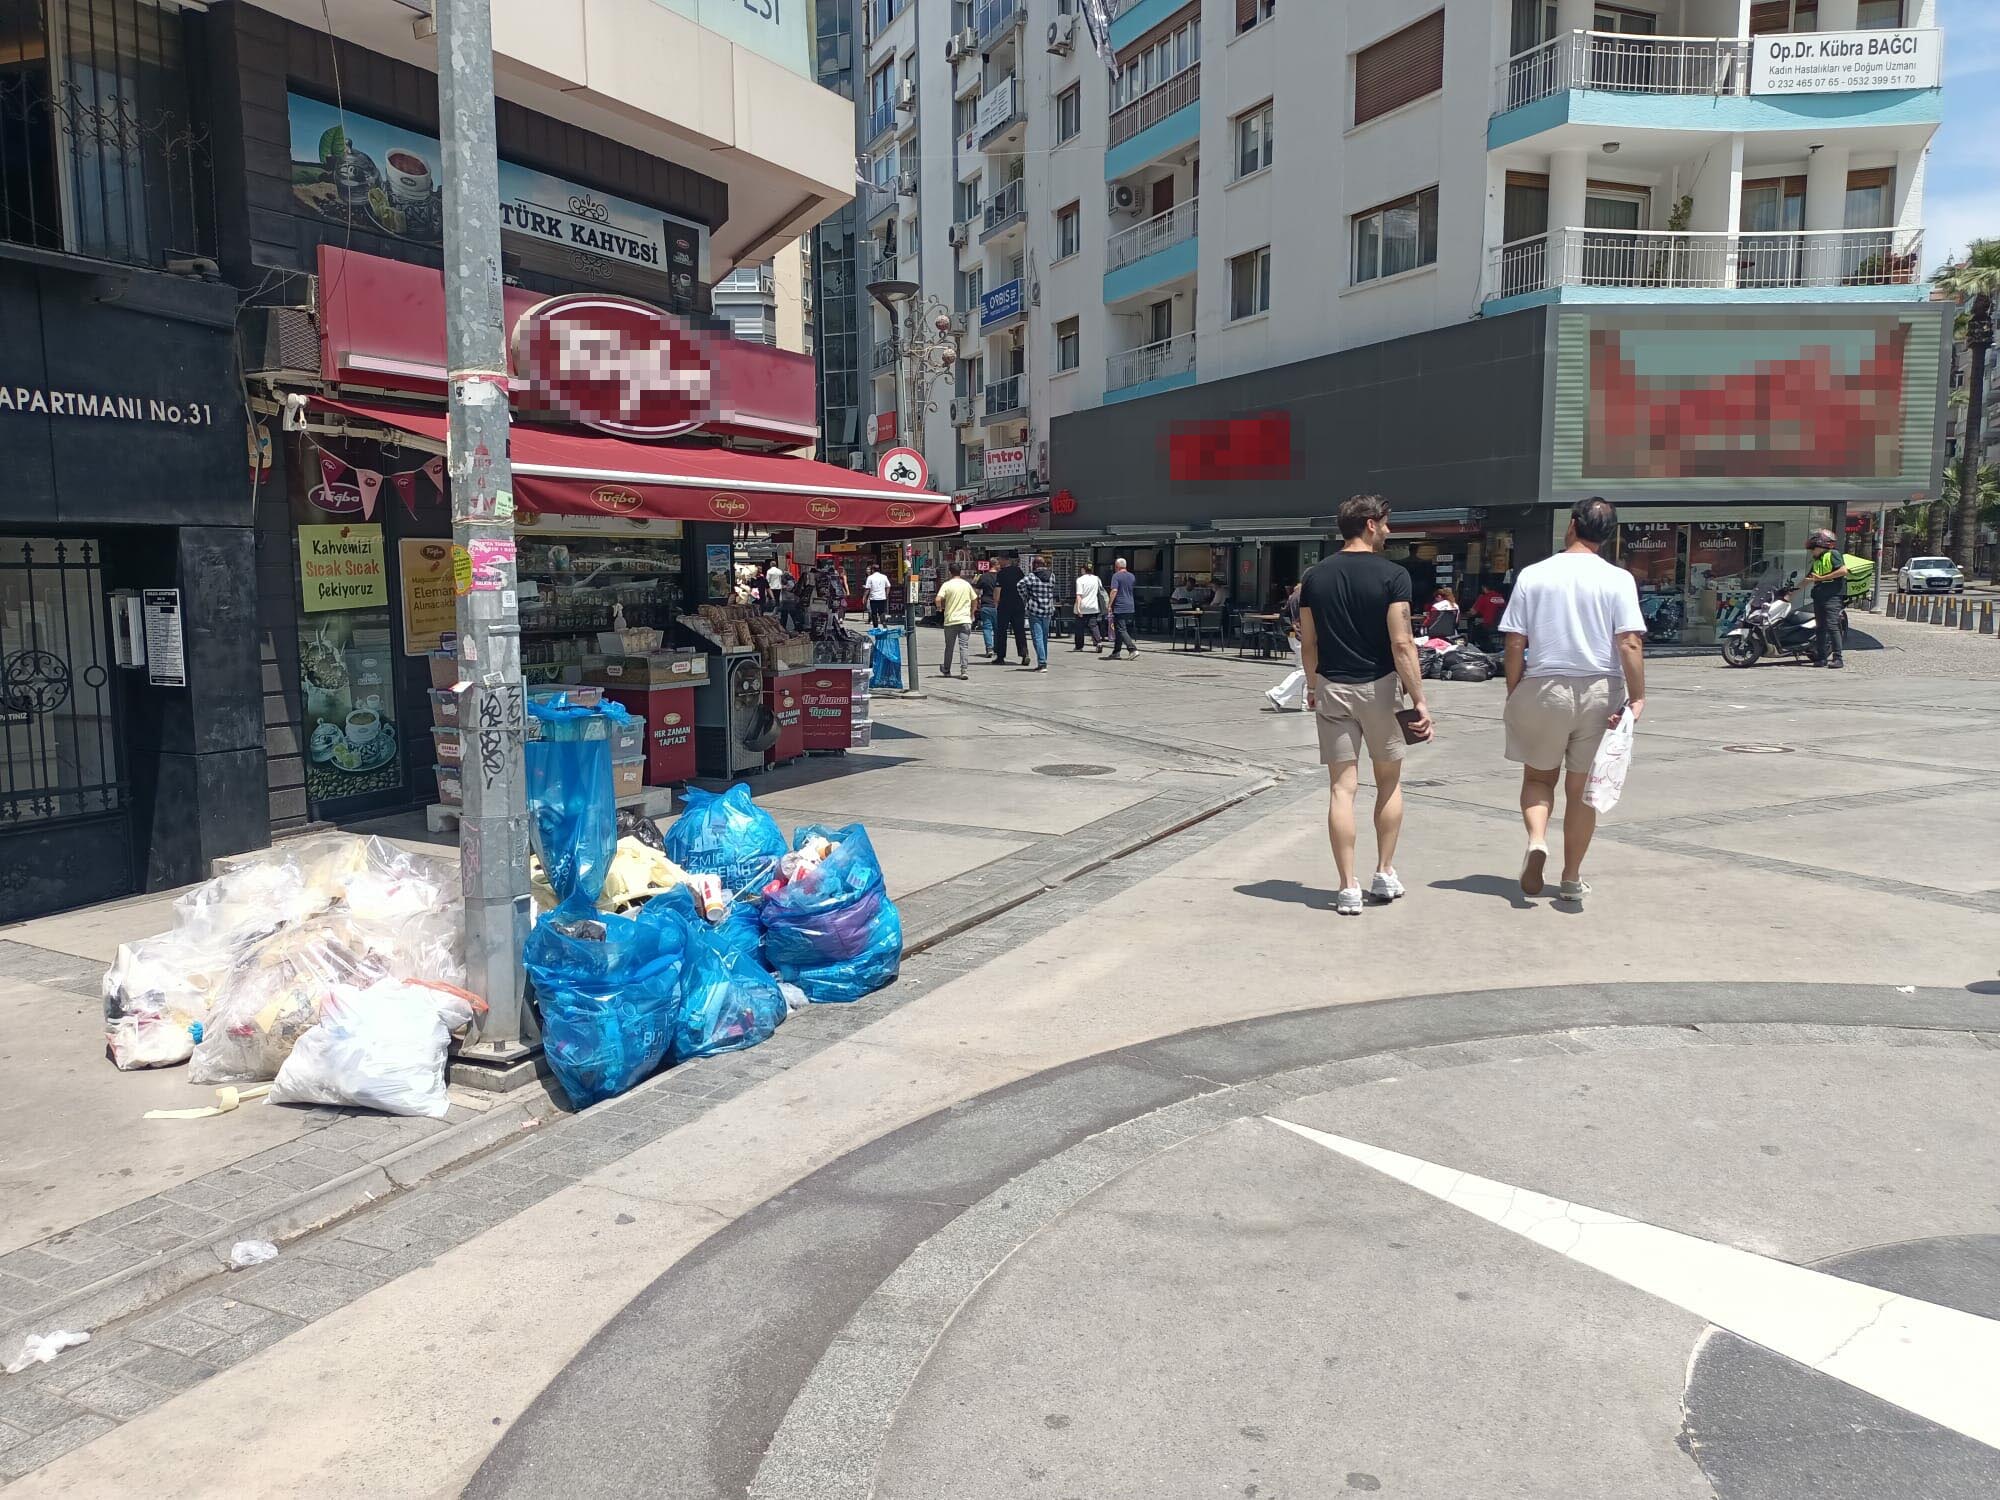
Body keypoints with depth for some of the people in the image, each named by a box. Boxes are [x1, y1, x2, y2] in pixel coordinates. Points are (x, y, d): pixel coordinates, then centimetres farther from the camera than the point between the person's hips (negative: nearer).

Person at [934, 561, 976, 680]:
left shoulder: (947, 584, -5)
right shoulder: (967, 585, 6)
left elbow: (938, 599, -17)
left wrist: (940, 608, 4)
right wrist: (971, 613, 28)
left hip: (950, 620, -1)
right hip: (965, 620, 1)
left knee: (949, 646, 12)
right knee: (964, 646, -2)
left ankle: (947, 670, 26)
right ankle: (963, 671, -12)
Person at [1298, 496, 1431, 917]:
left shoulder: (1315, 577, 3)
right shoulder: (1392, 575, -9)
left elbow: (1308, 644, 6)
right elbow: (1402, 643, -14)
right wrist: (1418, 698, -10)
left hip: (1333, 689, 2)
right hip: (1378, 688, -2)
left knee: (1341, 788, 2)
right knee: (1389, 781, 16)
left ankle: (1348, 889, 2)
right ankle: (1385, 875, 21)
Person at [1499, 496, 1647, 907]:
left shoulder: (1533, 575, -2)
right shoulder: (1618, 580, -4)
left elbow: (1515, 644, -2)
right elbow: (1630, 644, -11)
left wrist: (1513, 694, 7)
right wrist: (1637, 697, -7)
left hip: (1542, 689, 0)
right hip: (1599, 692, 0)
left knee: (1537, 777, 17)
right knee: (1581, 788, 11)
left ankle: (1536, 840, -11)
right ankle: (1572, 880, 18)